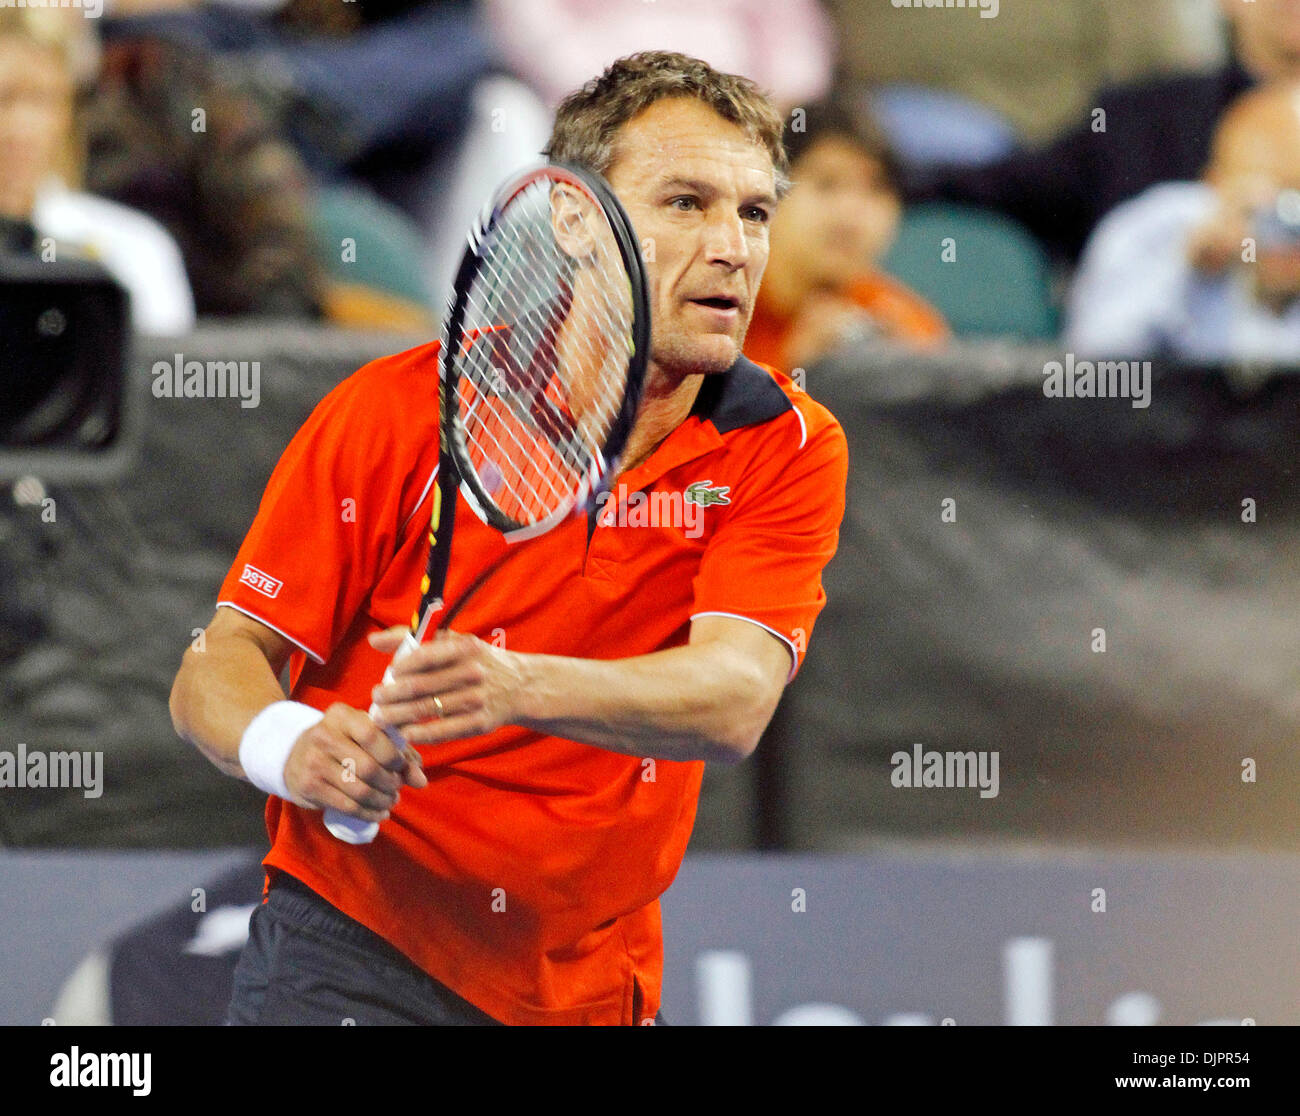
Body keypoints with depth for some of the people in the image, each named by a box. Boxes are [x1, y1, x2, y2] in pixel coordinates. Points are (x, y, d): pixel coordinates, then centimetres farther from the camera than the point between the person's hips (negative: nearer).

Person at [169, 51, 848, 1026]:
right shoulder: (398, 410, -8)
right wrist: (290, 748, -29)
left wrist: (523, 688, -38)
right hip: (352, 954, -3)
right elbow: (220, 666, -6)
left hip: (593, 989, 3)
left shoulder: (790, 450, -4)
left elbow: (733, 700, -20)